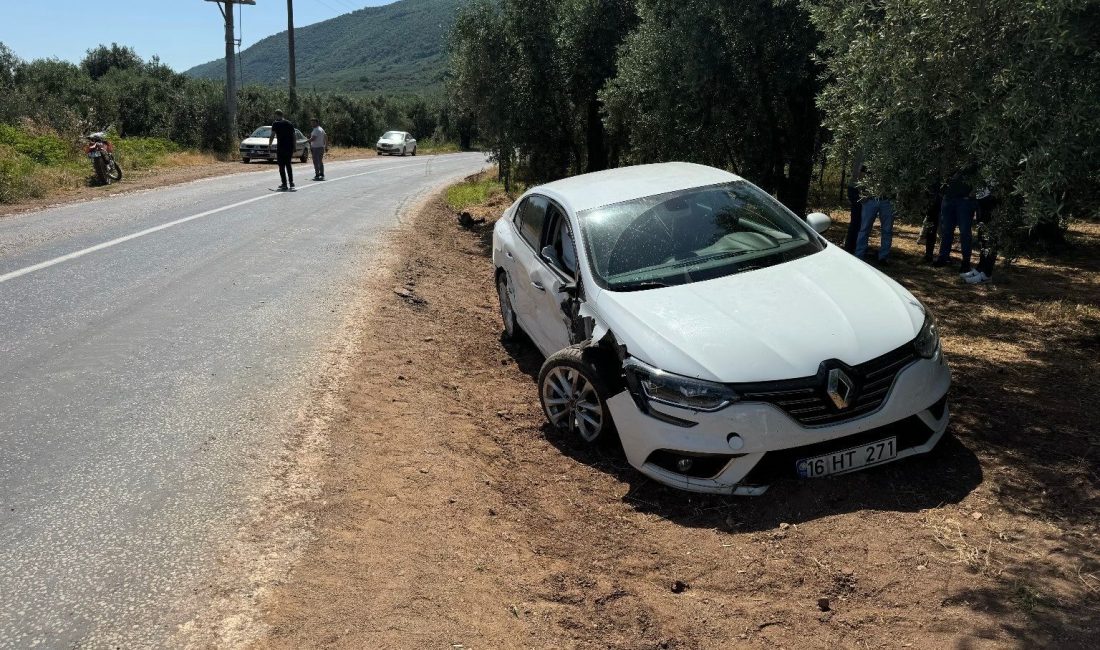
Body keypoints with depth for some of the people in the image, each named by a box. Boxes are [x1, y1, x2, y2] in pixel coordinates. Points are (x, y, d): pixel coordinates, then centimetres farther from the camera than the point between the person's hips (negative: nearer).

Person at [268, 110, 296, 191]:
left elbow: (272, 135, -10)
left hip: (281, 147, -5)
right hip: (290, 147, 5)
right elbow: (294, 136, 11)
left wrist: (269, 144, 5)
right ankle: (291, 183, 15)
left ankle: (284, 185, 0)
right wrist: (294, 148, 15)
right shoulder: (289, 123, 12)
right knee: (288, 165, 19)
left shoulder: (276, 124, -4)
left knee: (282, 166, 2)